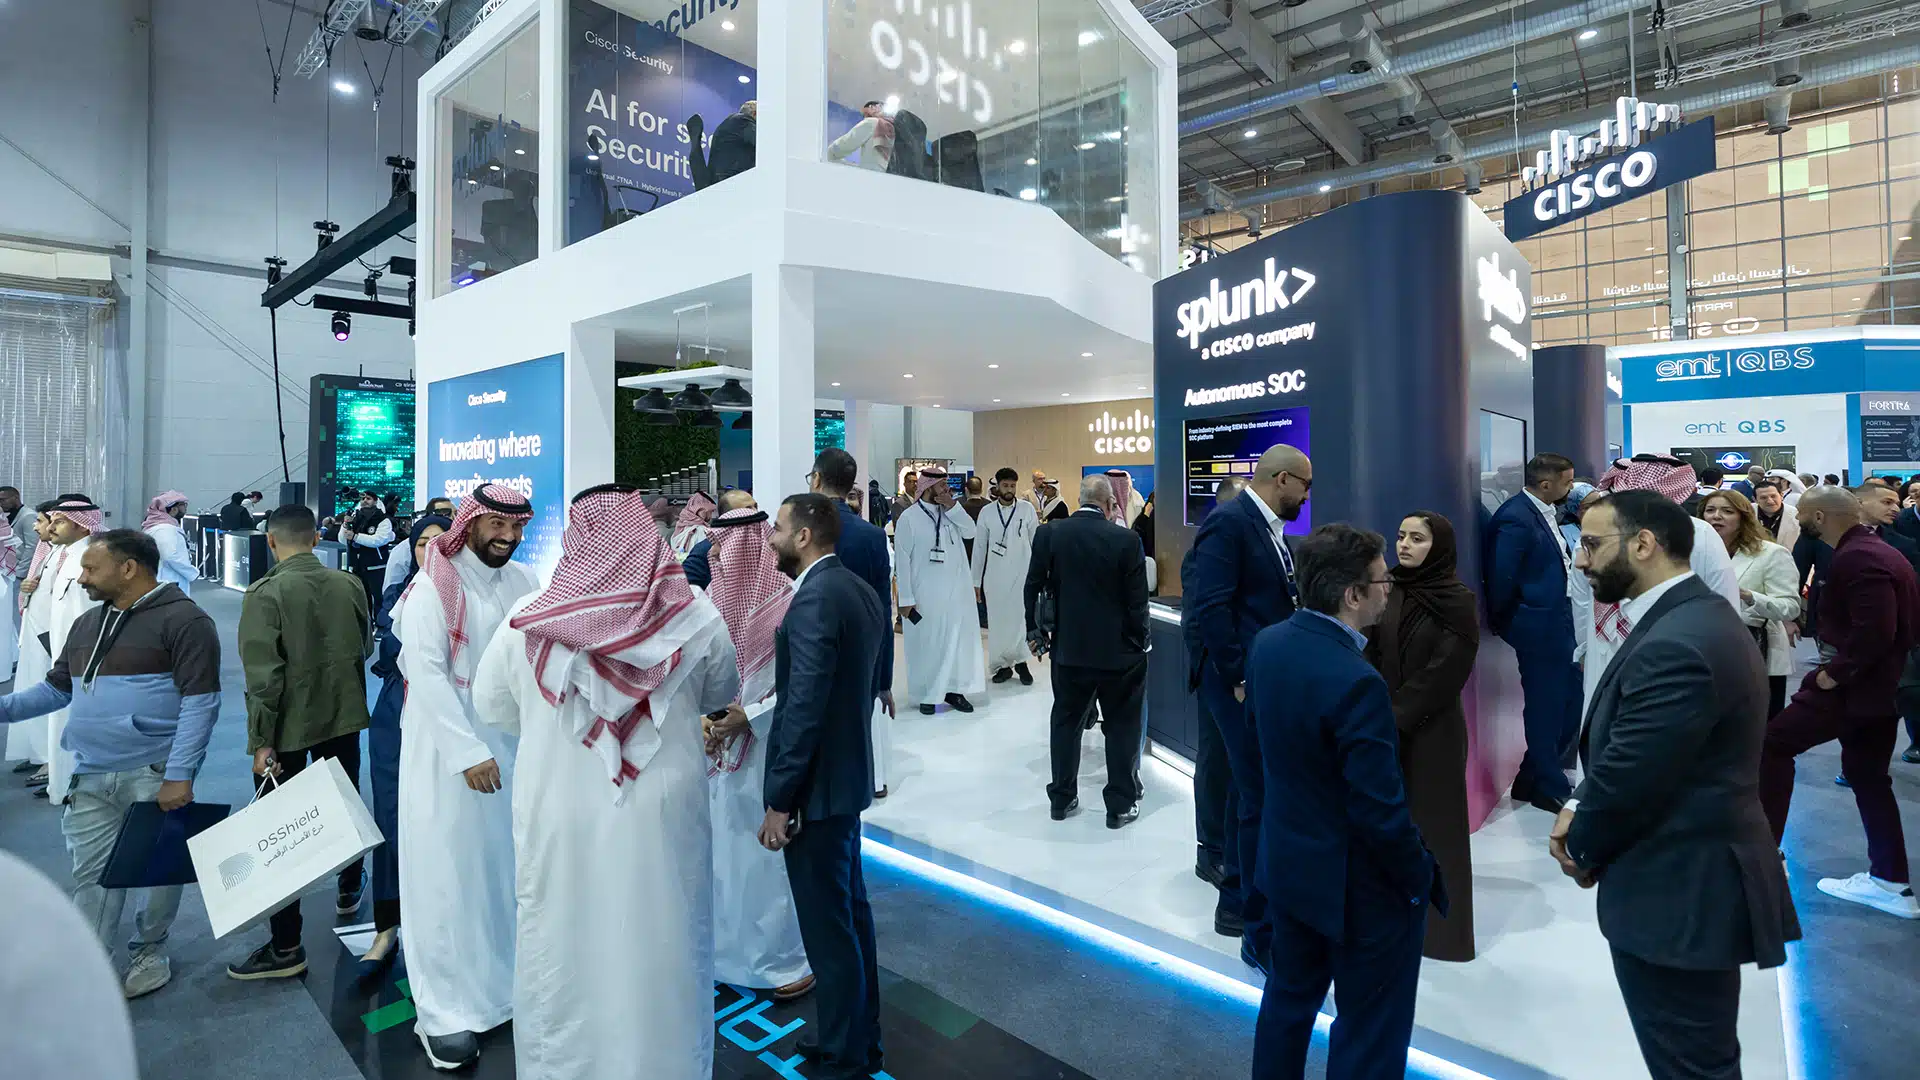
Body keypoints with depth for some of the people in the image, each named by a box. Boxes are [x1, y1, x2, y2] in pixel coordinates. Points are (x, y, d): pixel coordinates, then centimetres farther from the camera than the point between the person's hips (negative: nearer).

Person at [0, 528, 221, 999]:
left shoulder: (182, 620, -12)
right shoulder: (86, 625, 14)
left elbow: (200, 702, -16)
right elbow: (56, 689, 23)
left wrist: (180, 774, -20)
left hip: (155, 774, -7)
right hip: (92, 777, 7)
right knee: (92, 874, 10)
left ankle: (150, 950, 26)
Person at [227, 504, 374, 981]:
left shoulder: (265, 593, -17)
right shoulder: (350, 584, -4)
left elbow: (263, 675, -19)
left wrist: (261, 741, -14)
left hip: (288, 727, -4)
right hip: (343, 717, 4)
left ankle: (286, 946, 12)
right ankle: (349, 888, 44)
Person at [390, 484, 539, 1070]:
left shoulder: (524, 582, 3)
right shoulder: (434, 586, -9)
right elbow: (426, 672, -14)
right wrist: (468, 752, -17)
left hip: (512, 744, 4)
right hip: (445, 749, -4)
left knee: (508, 867, 11)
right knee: (448, 873, 5)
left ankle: (507, 985, 28)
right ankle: (446, 1012, 18)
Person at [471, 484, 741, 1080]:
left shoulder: (525, 621, -10)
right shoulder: (696, 616, -11)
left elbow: (490, 707, 7)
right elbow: (721, 695, 7)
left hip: (559, 820, 1)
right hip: (664, 819, 0)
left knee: (562, 955, 19)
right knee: (663, 955, 17)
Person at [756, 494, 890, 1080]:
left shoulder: (816, 597, -21)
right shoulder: (860, 590, 8)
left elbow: (805, 706, -25)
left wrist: (780, 800, -18)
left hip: (816, 784, -10)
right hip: (846, 772, 10)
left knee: (827, 925, 5)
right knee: (850, 911, 20)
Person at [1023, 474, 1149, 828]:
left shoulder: (1049, 534, -5)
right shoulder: (1126, 539, -12)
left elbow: (1033, 587, -2)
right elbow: (1137, 600, -9)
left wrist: (1035, 629, 11)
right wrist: (1140, 641, 5)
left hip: (1069, 648, 3)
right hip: (1118, 651, -2)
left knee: (1066, 722, 16)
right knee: (1122, 726, 11)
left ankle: (1061, 798, 26)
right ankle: (1121, 804, 19)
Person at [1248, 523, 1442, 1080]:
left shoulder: (1268, 643, -7)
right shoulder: (1357, 682, -31)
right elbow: (1380, 812, -24)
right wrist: (1422, 879, -8)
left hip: (1288, 860, 7)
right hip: (1358, 884, -7)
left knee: (1290, 994, 26)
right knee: (1371, 1031, 14)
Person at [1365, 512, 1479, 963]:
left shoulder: (1458, 601, -12)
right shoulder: (1391, 592, 5)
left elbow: (1444, 673, -16)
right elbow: (1374, 654, 6)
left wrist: (1395, 719, -16)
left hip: (1432, 730, -5)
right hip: (1387, 726, 5)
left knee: (1433, 821, 5)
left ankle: (1440, 925, 21)